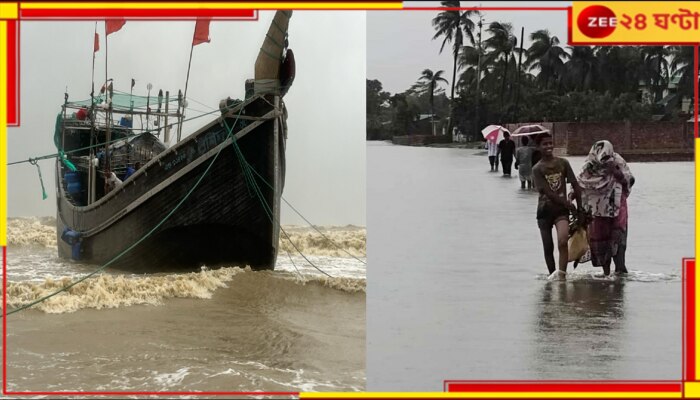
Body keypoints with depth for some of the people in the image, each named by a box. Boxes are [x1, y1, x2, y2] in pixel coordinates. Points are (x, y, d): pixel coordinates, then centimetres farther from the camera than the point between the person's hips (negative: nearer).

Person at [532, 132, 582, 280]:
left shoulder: (563, 163, 4)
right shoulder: (537, 169, -4)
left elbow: (575, 185, 7)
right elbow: (548, 192, -10)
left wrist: (580, 207, 5)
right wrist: (568, 204, -10)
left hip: (561, 210, 0)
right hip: (545, 210, 0)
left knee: (563, 242, -23)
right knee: (548, 248, 5)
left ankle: (562, 273, -22)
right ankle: (552, 275, 19)